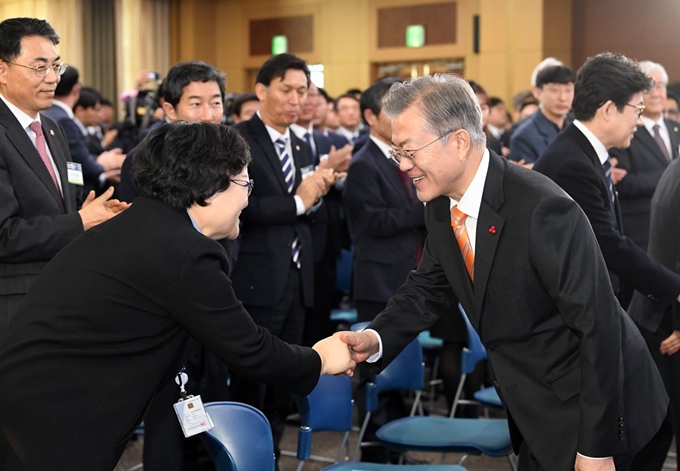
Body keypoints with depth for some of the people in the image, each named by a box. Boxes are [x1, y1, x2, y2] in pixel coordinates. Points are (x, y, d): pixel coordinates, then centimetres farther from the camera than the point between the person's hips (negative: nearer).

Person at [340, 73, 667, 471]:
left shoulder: (543, 210, -29)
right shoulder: (441, 205, -4)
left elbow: (598, 327, -26)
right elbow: (429, 289, 8)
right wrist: (375, 339, -12)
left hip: (587, 411, -7)